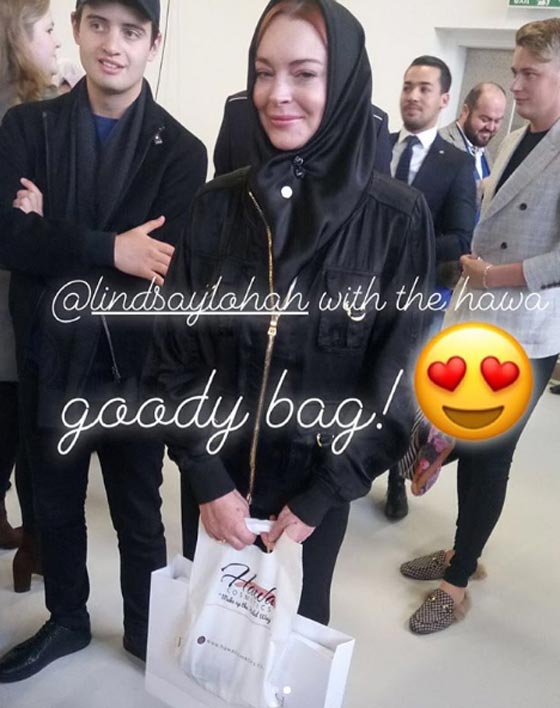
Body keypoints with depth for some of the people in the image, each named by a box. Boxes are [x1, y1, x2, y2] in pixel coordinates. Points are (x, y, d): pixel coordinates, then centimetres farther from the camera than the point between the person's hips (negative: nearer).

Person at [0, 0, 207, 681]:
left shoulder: (179, 151, -6)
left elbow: (163, 268, -18)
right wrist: (106, 250, -25)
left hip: (132, 367, -2)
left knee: (139, 515, 15)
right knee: (55, 507, 20)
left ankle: (145, 630, 38)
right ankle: (66, 620, 44)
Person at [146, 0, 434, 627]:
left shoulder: (397, 218, -12)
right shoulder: (218, 205, -5)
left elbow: (395, 378, -10)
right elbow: (173, 350, -4)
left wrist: (318, 498, -11)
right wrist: (206, 479, -11)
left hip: (315, 483, -2)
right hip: (213, 475, 2)